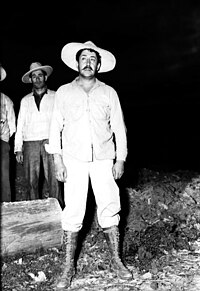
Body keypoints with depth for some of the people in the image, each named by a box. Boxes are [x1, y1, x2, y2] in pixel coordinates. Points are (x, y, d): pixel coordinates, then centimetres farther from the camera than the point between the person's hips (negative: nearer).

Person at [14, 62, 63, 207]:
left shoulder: (55, 97, 10)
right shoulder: (25, 100, 17)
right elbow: (20, 125, 15)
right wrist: (18, 149, 7)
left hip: (51, 142, -2)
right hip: (30, 143, 3)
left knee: (54, 181, -7)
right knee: (32, 181, 3)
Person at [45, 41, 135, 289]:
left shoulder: (109, 93, 6)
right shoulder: (64, 92, 5)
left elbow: (119, 127, 8)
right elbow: (56, 127, 5)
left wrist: (121, 159, 4)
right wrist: (57, 160, -3)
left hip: (103, 159, 1)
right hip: (74, 160, 0)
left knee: (109, 208, 1)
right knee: (73, 211, -2)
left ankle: (116, 261, 17)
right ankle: (69, 267, 10)